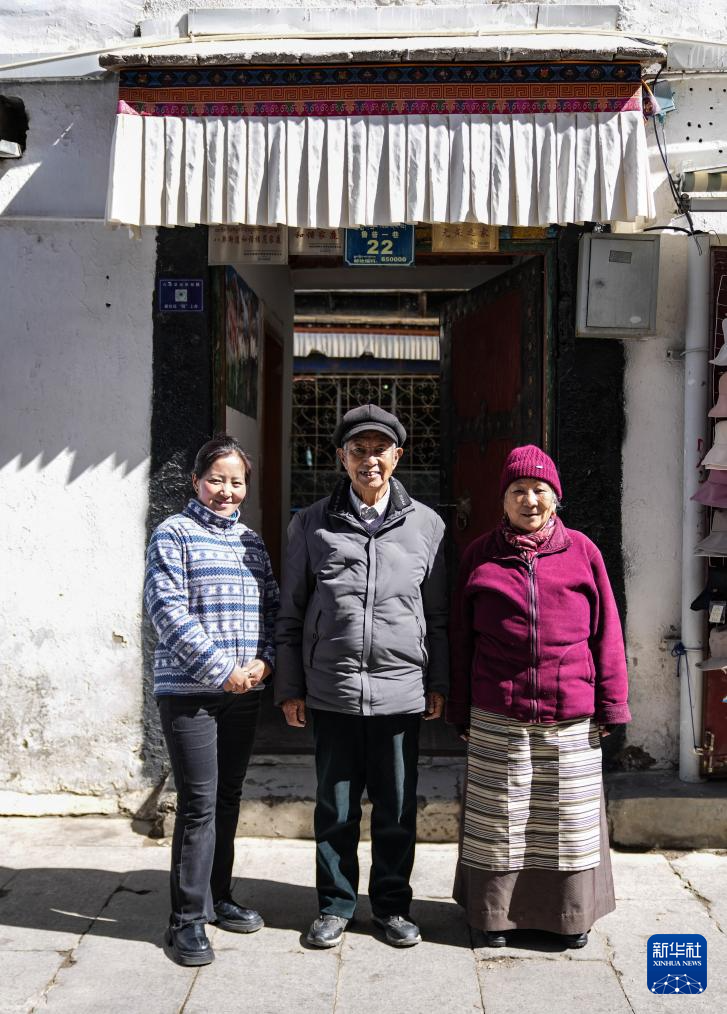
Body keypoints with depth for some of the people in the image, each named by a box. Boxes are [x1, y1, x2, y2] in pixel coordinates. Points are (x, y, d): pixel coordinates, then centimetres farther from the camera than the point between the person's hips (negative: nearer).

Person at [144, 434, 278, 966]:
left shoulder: (252, 541, 14)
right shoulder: (175, 533, -4)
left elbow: (272, 606, 14)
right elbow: (168, 609, -12)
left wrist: (264, 660, -4)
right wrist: (220, 670, -16)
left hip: (245, 691, 6)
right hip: (189, 690, -6)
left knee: (229, 798, 14)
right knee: (199, 803, -5)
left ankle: (218, 896, 29)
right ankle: (187, 919, 6)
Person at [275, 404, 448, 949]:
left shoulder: (426, 524, 5)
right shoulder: (312, 524, 3)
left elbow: (438, 614, 9)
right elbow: (292, 613, 6)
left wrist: (438, 684, 7)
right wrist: (289, 688, 4)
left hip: (401, 692, 0)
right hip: (331, 693, 0)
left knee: (397, 808, 10)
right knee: (336, 807, 11)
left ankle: (393, 904, 27)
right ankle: (336, 904, 27)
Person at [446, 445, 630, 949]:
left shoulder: (582, 551, 3)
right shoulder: (480, 555, 4)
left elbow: (606, 632, 4)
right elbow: (461, 638, 6)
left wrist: (610, 704, 0)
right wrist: (461, 711, 5)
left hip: (571, 717, 0)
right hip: (497, 718, 0)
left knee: (569, 816, 11)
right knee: (499, 817, 9)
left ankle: (572, 913, 28)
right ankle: (497, 912, 26)